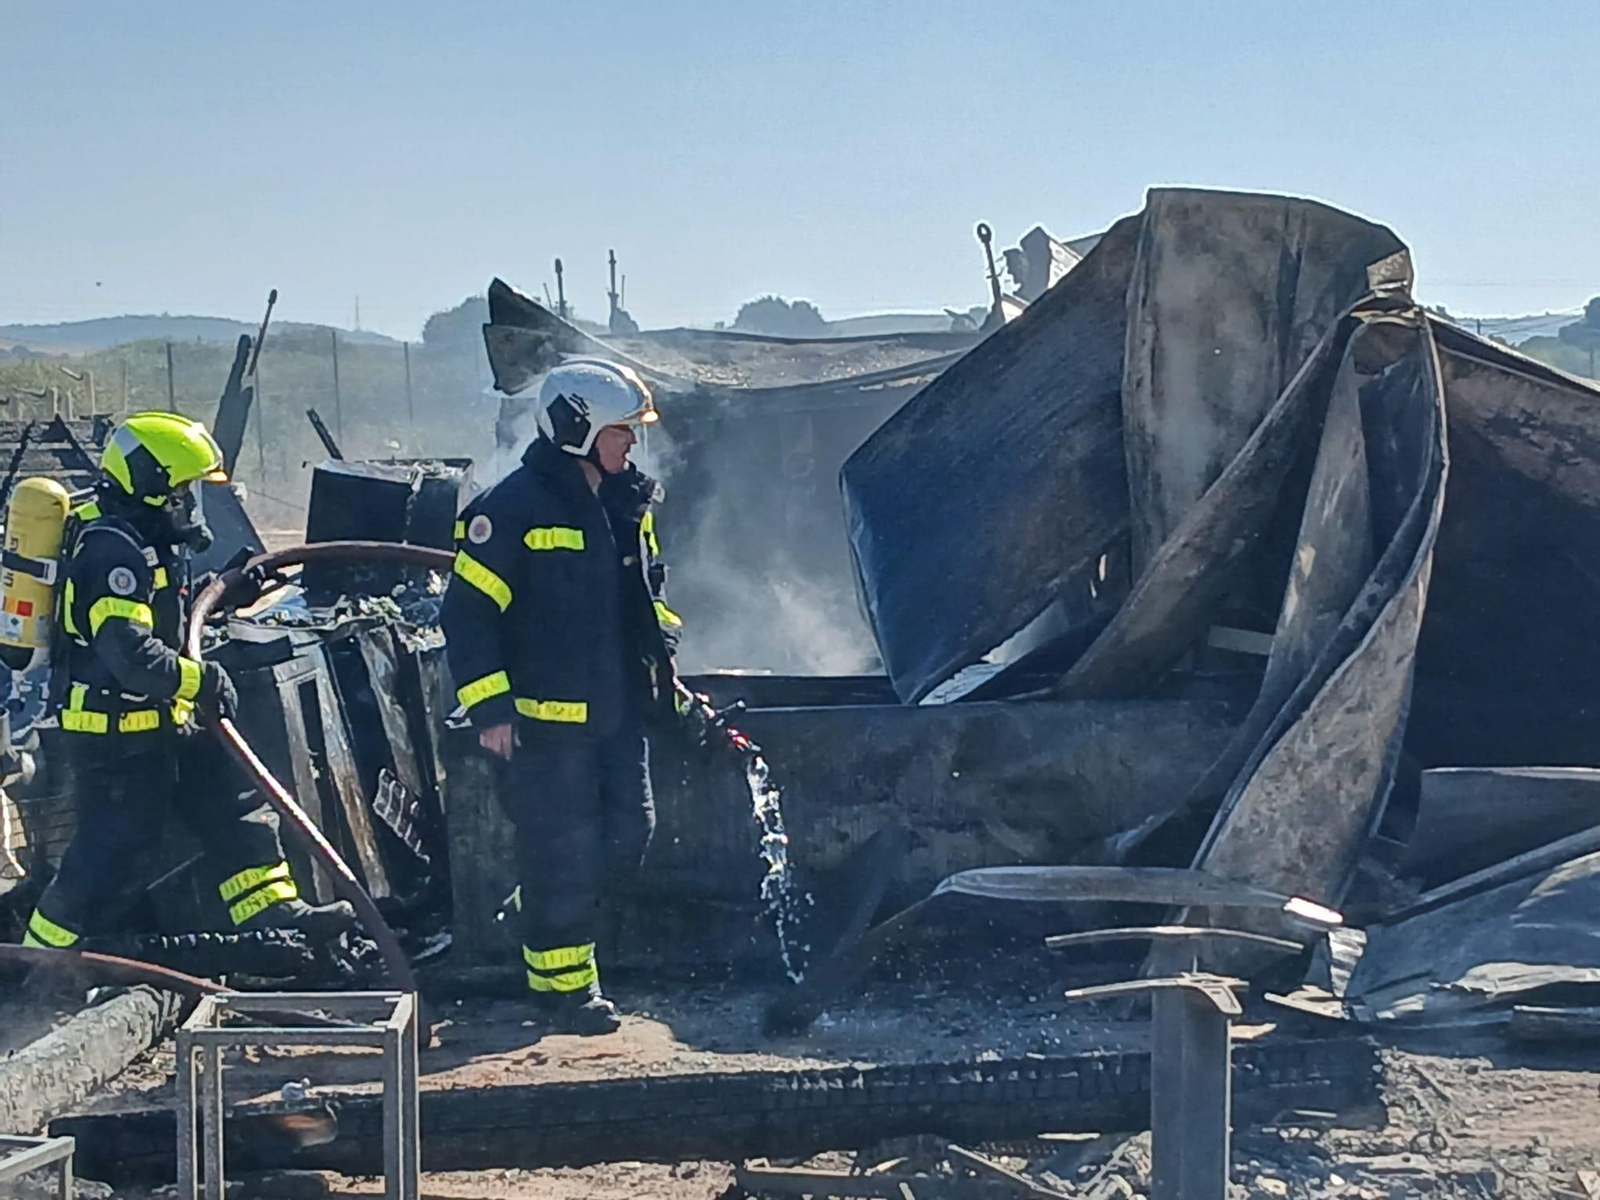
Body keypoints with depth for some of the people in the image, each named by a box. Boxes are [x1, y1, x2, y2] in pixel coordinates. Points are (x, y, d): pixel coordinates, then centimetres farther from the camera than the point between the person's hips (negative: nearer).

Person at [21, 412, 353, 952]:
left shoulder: (147, 541, 12)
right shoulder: (111, 550, -22)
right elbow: (130, 653, -30)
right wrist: (201, 680, -20)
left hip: (158, 722, 10)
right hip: (117, 730, -10)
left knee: (231, 808, 9)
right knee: (113, 846, -3)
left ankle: (269, 913, 14)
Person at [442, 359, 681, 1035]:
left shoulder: (629, 505, 10)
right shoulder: (512, 510, -14)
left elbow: (648, 594, 26)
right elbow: (469, 613, -13)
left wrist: (662, 664, 19)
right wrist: (489, 707, -17)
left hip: (621, 713, 8)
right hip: (545, 720, -7)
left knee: (629, 836, 9)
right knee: (564, 851, -2)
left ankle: (542, 914, 33)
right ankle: (564, 987, 11)